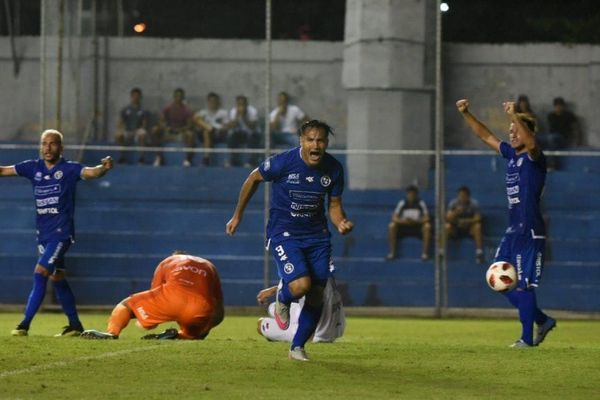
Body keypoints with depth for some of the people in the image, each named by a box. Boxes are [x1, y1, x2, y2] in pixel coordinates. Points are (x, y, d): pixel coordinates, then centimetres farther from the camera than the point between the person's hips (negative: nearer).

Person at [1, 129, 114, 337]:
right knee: (57, 277, 13)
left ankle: (25, 325, -16)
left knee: (40, 273, -16)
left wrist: (104, 168, -44)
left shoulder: (69, 169, -8)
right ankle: (75, 325, 24)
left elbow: (91, 172, -23)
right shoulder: (33, 167, 5)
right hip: (43, 233, 6)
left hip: (61, 232, -6)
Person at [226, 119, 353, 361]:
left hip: (317, 235, 4)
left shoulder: (334, 169, -6)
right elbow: (254, 179, 0)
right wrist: (237, 216, 8)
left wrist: (341, 223, -16)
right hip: (283, 233, -4)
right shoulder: (283, 162, -18)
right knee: (301, 285, -24)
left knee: (316, 296, 2)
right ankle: (282, 300, 14)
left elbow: (334, 205, 7)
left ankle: (298, 347, 23)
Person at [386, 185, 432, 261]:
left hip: (417, 228, -1)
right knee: (391, 226, -26)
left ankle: (425, 253, -27)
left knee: (427, 226, -32)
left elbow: (426, 219, -12)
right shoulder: (402, 203, -5)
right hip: (404, 227, 1)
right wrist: (403, 221, -30)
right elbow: (394, 218, -8)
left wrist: (415, 221, -31)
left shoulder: (421, 204, -7)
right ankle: (392, 253, -20)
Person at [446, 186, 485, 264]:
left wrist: (466, 221, -35)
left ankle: (479, 253, -34)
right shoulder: (453, 203, -10)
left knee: (477, 226, -33)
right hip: (456, 229, 1)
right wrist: (455, 213, -38)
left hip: (469, 229, -1)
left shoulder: (474, 203, -12)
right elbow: (448, 218, -18)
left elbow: (477, 219, -18)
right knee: (447, 226, -30)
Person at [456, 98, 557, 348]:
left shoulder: (535, 158, -9)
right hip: (513, 231, 9)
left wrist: (514, 116, -43)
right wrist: (466, 114, 13)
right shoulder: (511, 155, 14)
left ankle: (527, 337, 2)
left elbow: (531, 144, -33)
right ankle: (542, 321, 19)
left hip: (530, 233, -9)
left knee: (523, 285, -7)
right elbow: (486, 136, 21)